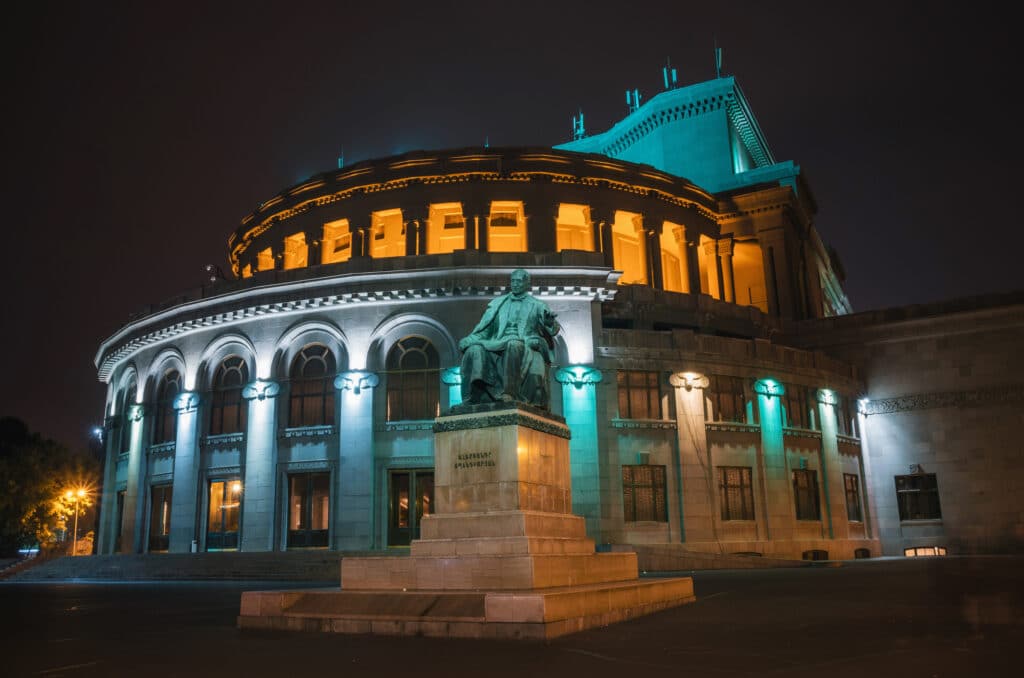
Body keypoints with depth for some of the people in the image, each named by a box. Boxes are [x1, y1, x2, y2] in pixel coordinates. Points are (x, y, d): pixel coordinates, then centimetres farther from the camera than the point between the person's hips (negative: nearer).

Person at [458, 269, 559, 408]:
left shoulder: (537, 305, 15)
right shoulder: (498, 303, 23)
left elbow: (553, 329, 5)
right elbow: (483, 328, 19)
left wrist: (550, 323, -20)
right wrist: (469, 339, 0)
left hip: (525, 345, -3)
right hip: (498, 345, 3)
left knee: (514, 344, -39)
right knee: (474, 350, -27)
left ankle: (510, 394, -45)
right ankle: (472, 400, -34)